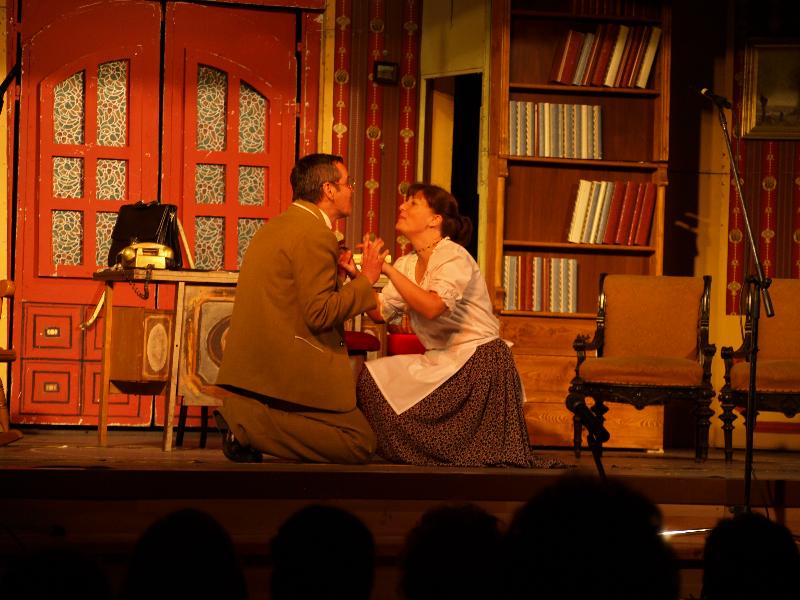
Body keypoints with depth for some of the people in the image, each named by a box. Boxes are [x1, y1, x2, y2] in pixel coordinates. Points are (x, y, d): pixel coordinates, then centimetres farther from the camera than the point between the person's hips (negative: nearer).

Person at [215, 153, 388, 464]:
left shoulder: (276, 226, 19)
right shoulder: (315, 235, -12)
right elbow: (320, 314, -19)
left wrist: (336, 274, 16)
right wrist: (365, 279, -7)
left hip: (255, 367, 10)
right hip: (284, 374, -10)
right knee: (360, 444, -6)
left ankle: (244, 419, 3)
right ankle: (251, 427, -11)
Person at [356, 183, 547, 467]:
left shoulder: (454, 257, -13)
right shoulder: (408, 264, 11)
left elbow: (433, 307, -31)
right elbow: (380, 312, 3)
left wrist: (388, 269, -29)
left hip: (479, 361, -8)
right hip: (438, 362, 8)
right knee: (371, 379, -7)